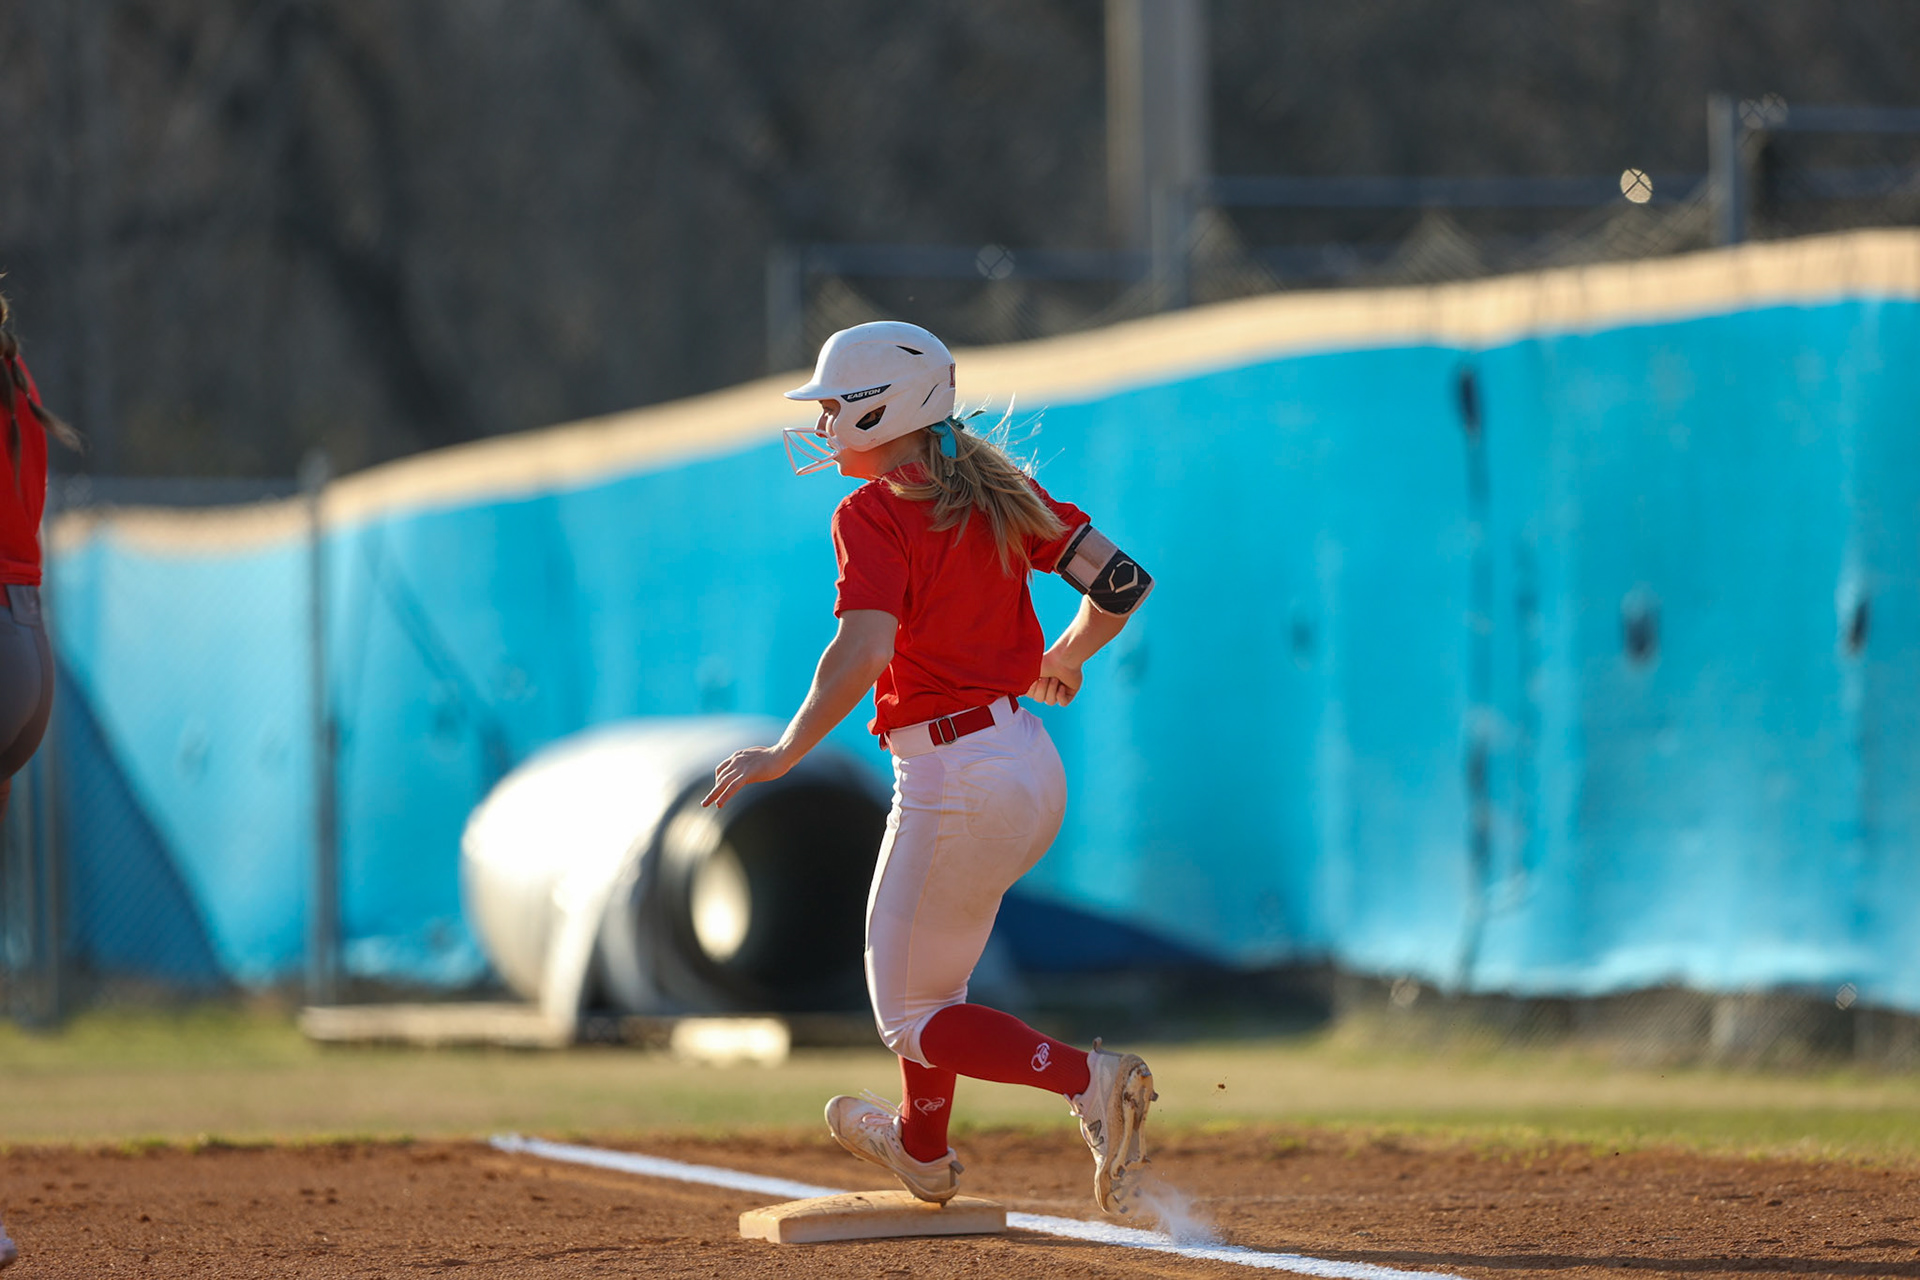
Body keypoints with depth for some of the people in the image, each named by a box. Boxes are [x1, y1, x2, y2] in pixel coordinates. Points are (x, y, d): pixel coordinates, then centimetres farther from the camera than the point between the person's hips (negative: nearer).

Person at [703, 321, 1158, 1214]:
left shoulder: (873, 514, -13)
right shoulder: (997, 489, 7)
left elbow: (864, 650, -28)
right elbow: (1122, 581, 4)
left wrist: (783, 756, -19)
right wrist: (1062, 662, 22)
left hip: (954, 785, -8)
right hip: (1033, 765, 8)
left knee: (912, 1020, 6)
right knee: (928, 963, 30)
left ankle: (1086, 1077, -16)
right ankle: (923, 1151, 47)